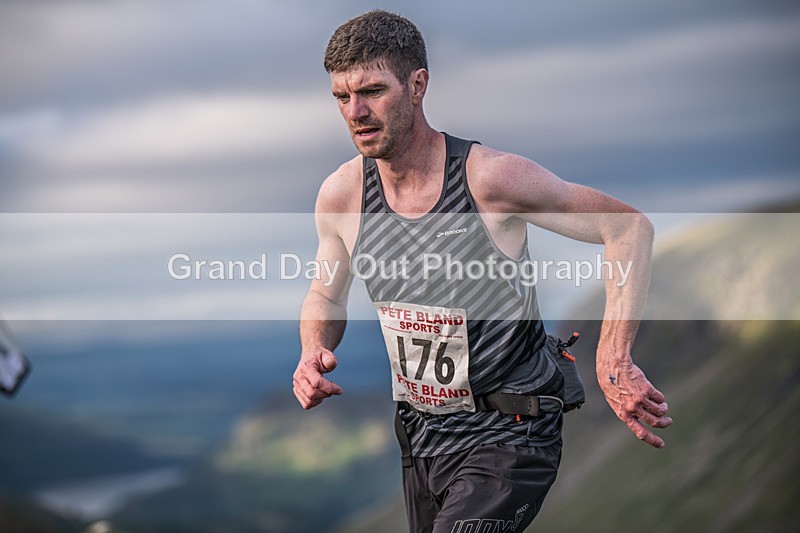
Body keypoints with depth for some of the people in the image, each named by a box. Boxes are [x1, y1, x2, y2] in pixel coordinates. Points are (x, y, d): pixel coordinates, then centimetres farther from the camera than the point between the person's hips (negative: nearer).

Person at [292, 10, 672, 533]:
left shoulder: (490, 177, -22)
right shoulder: (341, 195, -6)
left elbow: (630, 227, -15)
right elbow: (326, 296, 13)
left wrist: (613, 362, -24)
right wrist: (315, 352, -10)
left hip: (507, 435, -6)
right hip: (420, 434, 6)